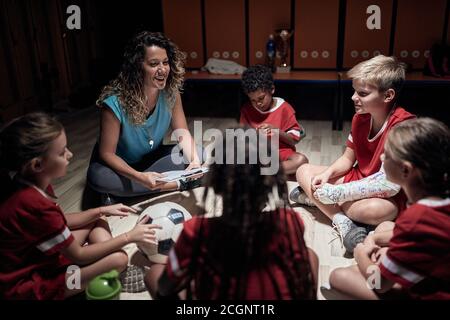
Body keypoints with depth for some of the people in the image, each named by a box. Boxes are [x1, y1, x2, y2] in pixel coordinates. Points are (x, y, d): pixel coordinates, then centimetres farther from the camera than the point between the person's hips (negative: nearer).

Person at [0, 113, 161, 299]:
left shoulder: (30, 184, -6)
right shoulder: (33, 205, -34)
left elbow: (61, 221, 10)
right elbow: (78, 255, -21)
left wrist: (101, 211, 1)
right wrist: (128, 237, -13)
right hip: (28, 284, -9)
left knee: (97, 222, 11)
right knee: (118, 259, -20)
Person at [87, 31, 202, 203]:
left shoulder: (170, 92, -18)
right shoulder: (115, 102, -30)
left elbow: (183, 134, -12)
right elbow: (107, 153, -24)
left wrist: (195, 160, -33)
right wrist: (140, 177, -40)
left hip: (153, 158, 3)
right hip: (119, 164, -3)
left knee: (193, 156, -21)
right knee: (97, 177, -36)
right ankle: (175, 185, -25)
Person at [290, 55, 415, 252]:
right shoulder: (360, 118, -2)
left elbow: (390, 184, -29)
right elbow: (348, 158, 6)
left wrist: (336, 192, -29)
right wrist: (327, 174, -16)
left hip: (389, 196, -8)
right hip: (358, 179, 8)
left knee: (376, 209, -42)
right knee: (304, 171, -3)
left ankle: (312, 197, -18)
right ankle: (342, 222, -20)